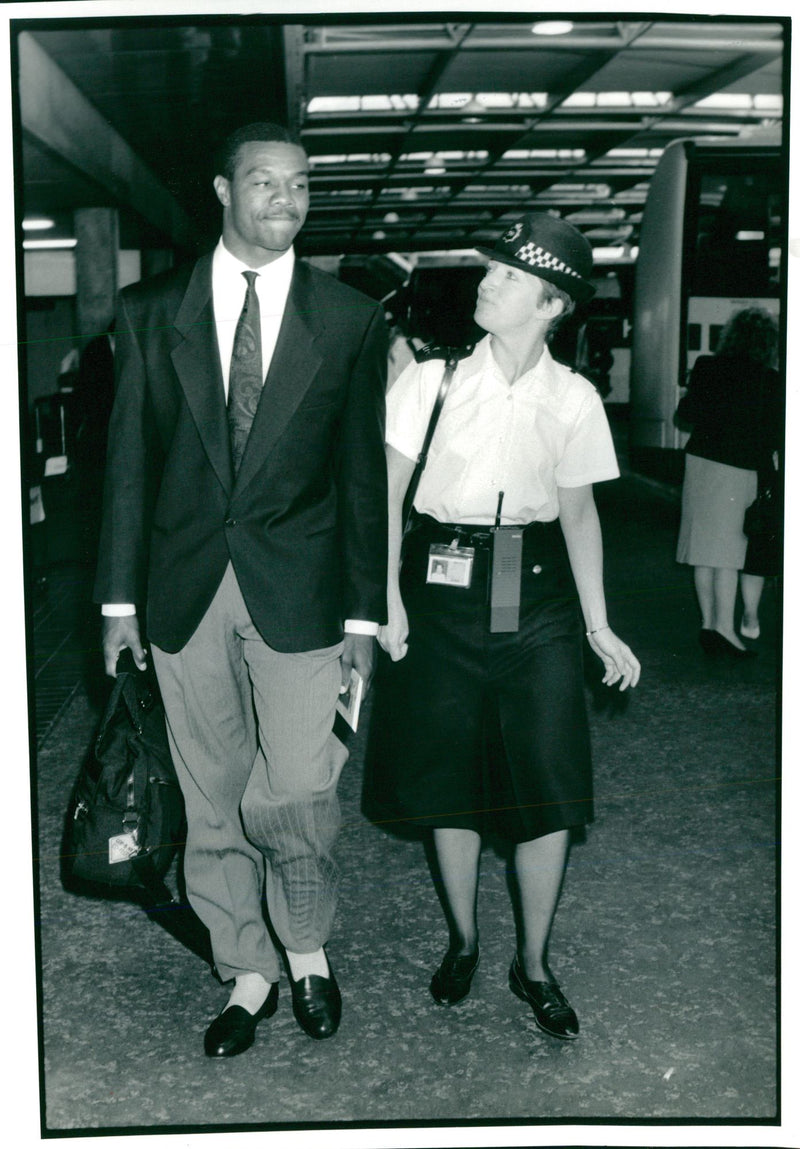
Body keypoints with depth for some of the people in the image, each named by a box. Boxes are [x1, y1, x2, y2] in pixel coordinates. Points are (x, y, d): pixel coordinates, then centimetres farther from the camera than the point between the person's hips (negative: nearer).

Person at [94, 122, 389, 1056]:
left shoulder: (351, 320, 2)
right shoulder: (150, 311, 5)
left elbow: (365, 475, 3)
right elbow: (128, 462, 6)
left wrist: (364, 613, 0)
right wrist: (120, 599, 3)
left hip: (298, 591, -1)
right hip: (185, 592, 2)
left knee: (294, 792, -5)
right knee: (212, 803, 10)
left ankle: (307, 950, 24)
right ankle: (247, 975, 28)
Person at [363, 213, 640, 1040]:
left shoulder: (574, 399, 1)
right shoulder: (431, 380, -2)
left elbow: (579, 512, 8)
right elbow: (387, 493, 1)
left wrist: (598, 625, 5)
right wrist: (388, 597, -7)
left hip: (537, 595, 1)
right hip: (443, 592, 0)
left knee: (548, 787, -1)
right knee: (448, 779, 8)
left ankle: (534, 964, 19)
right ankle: (462, 942, 30)